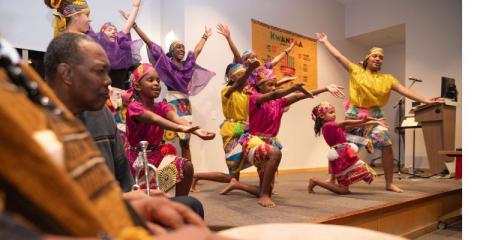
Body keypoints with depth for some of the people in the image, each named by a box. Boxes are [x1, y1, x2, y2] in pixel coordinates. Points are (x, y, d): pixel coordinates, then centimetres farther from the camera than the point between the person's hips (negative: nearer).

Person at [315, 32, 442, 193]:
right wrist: (325, 41, 6)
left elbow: (405, 91, -1)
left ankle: (389, 183, 7)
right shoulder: (356, 71, 3)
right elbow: (338, 56, 4)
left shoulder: (387, 79, 7)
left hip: (374, 116, 1)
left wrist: (425, 100, -12)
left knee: (387, 146, -9)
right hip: (354, 115, -1)